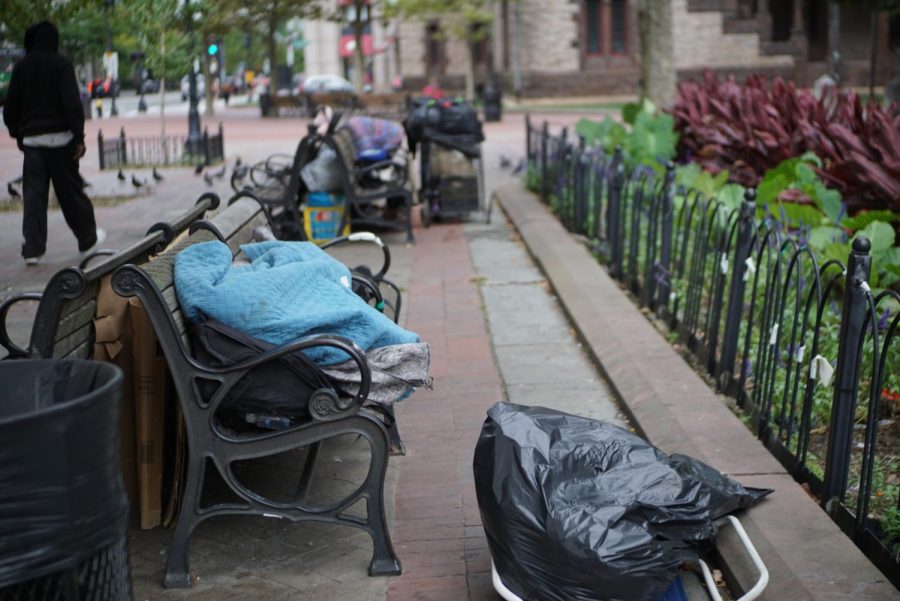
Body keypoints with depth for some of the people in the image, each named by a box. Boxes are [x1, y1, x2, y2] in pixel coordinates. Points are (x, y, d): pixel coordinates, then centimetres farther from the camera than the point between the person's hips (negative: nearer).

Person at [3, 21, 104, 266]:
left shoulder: (21, 67, 7)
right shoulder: (61, 65, -6)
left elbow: (11, 107, 11)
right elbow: (73, 103, -13)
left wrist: (18, 134, 23)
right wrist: (79, 137, -12)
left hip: (31, 138, 3)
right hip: (59, 136, -3)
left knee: (33, 194, 3)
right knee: (70, 190, 7)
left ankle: (32, 249, -3)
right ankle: (88, 238, 19)